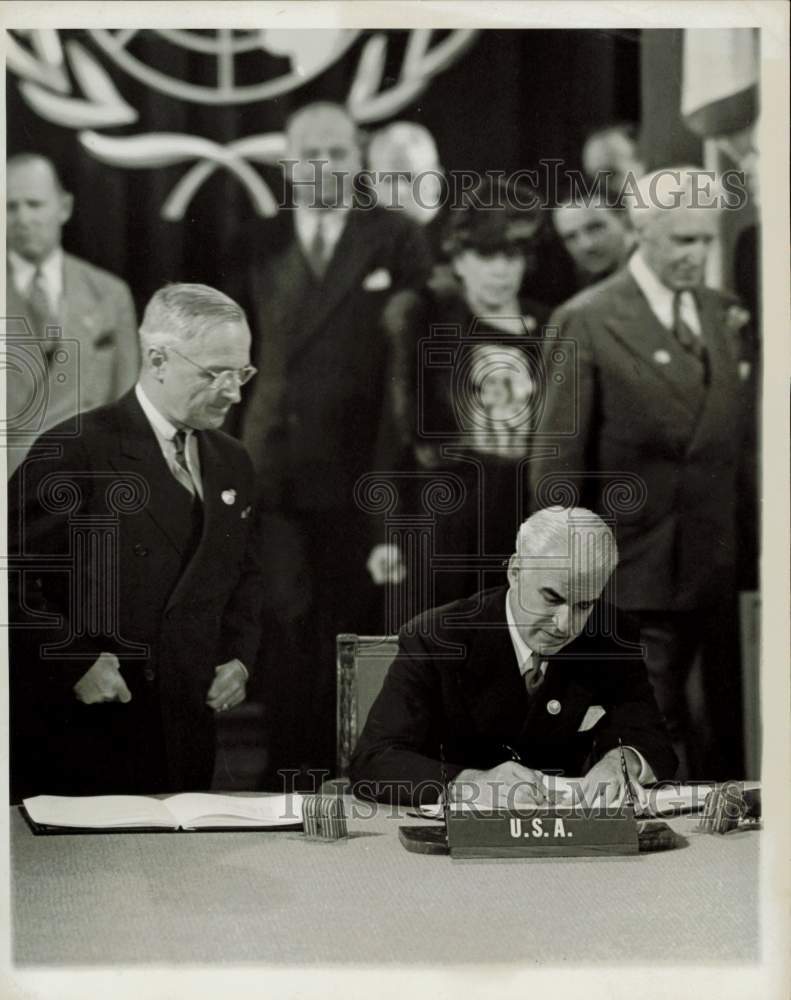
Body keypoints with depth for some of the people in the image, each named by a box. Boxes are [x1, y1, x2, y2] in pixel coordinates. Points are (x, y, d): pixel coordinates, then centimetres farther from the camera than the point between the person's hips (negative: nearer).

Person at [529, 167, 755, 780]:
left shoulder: (728, 318, 11)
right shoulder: (588, 323, -5)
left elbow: (741, 444, 11)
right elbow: (558, 463, -5)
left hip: (724, 575, 5)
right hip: (639, 583, -5)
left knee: (727, 751, 10)